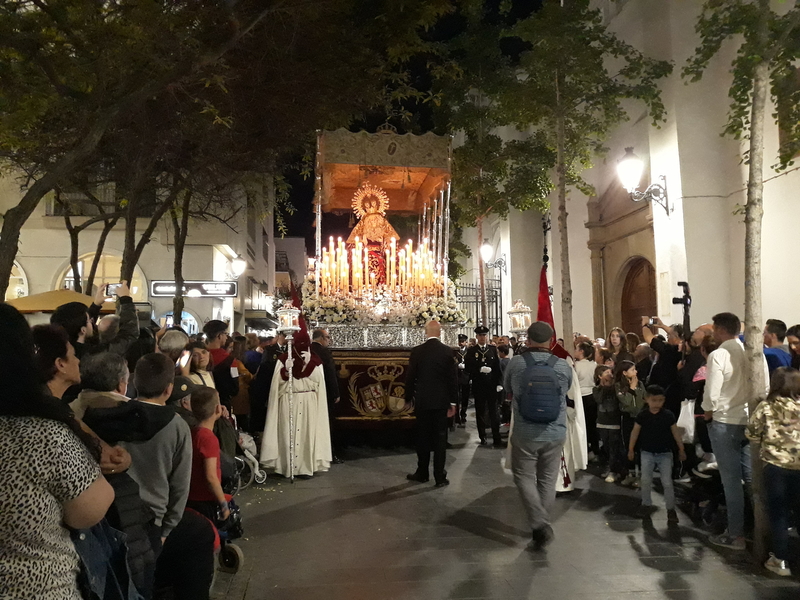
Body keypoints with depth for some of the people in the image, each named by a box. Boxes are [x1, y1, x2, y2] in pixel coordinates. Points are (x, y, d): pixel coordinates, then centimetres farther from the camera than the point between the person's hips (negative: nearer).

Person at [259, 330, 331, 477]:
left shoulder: (315, 360, 6)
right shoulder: (284, 359, 4)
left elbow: (318, 380, -5)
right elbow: (278, 380, 0)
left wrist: (309, 364, -15)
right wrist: (286, 370, -18)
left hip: (309, 403, 1)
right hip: (288, 402, 0)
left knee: (307, 432, -2)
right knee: (288, 433, -2)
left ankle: (307, 467, 4)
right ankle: (287, 467, 5)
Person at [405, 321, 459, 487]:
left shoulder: (417, 351, -5)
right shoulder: (447, 351, -5)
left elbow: (410, 377, -1)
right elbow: (453, 378, -4)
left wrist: (408, 398, 11)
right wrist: (453, 402, 3)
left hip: (422, 401, 0)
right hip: (441, 401, 0)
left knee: (423, 438, 11)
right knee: (440, 439, 4)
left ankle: (422, 473, 22)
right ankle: (440, 477, 6)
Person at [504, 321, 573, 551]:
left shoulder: (516, 362, -9)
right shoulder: (563, 366, -6)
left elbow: (507, 387, 8)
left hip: (525, 434, -2)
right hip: (555, 434, 2)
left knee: (524, 477, 12)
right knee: (548, 481, 15)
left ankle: (540, 524, -4)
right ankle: (542, 526, 24)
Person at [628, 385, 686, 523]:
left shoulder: (668, 415, -9)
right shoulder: (642, 415, -8)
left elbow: (675, 432, 0)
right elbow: (635, 432, 0)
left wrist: (681, 449, 5)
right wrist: (631, 449, 3)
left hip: (665, 453, -1)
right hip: (647, 453, 1)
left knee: (667, 482, 0)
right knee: (646, 480, 5)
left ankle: (671, 509, 10)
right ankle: (646, 504, 23)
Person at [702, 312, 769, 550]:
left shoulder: (718, 355, -16)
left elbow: (712, 393, -17)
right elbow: (765, 387, 6)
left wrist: (708, 412, 2)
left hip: (725, 423, -5)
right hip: (751, 421, 5)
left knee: (732, 480, 2)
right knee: (752, 478, 15)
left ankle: (736, 535, 10)